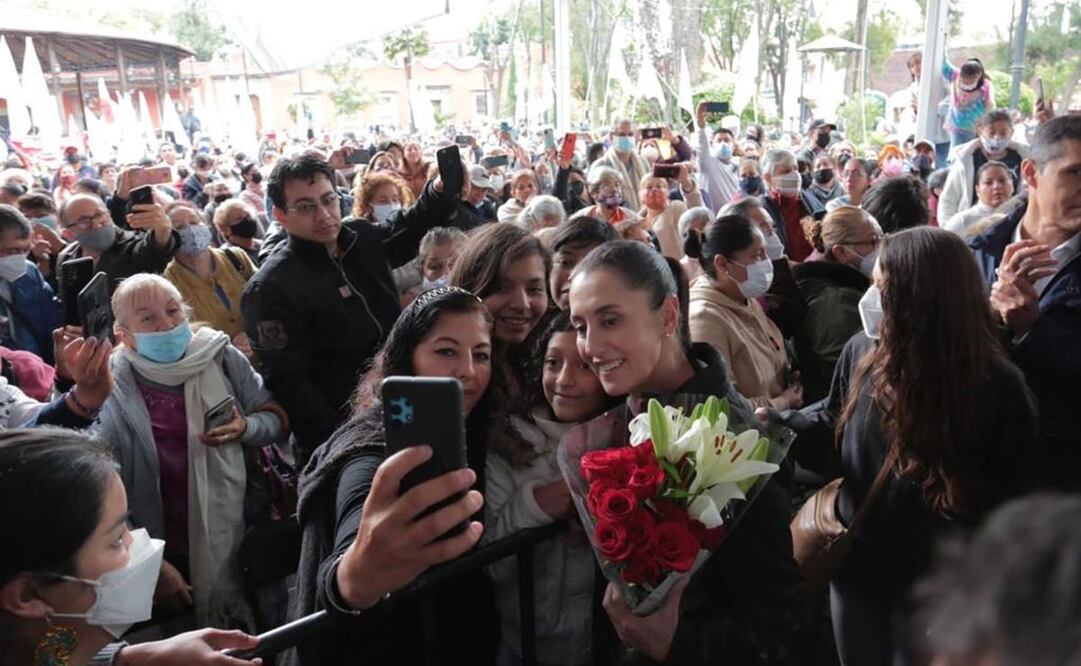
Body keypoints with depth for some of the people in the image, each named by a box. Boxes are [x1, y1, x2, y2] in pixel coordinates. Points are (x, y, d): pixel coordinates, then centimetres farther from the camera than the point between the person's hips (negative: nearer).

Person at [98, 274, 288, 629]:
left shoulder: (221, 357, -6)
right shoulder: (108, 393, -12)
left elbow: (277, 418, 3)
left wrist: (245, 429, -19)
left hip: (244, 536, 2)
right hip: (174, 554, -2)